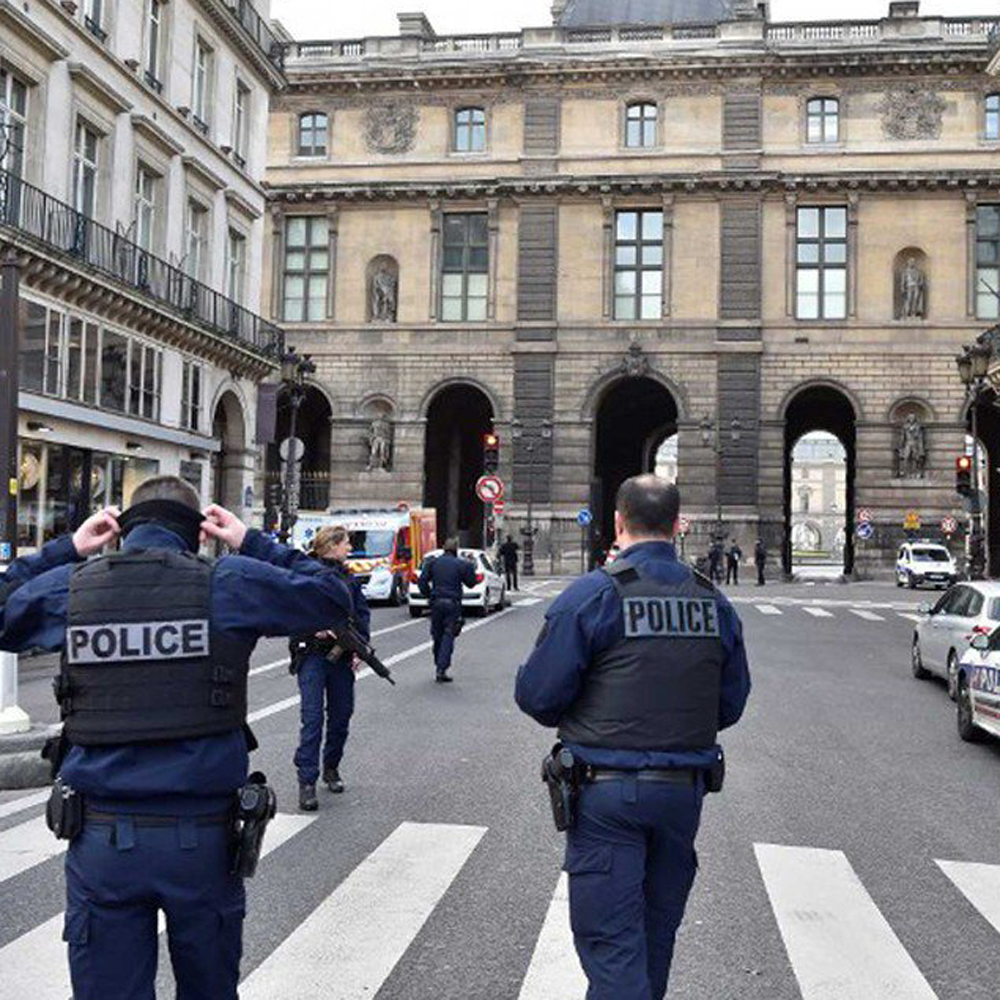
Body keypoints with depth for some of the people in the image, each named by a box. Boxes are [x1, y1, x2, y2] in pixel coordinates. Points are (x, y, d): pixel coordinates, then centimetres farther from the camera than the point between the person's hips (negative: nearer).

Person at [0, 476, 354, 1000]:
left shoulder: (70, 586, -1)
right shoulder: (229, 583, -6)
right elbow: (333, 598, 6)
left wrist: (66, 551, 19)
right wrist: (253, 545, 12)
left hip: (102, 839, 1)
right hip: (204, 836, 0)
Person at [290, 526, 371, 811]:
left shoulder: (349, 577, 13)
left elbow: (362, 613, 12)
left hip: (342, 656, 5)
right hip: (312, 653, -5)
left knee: (341, 716, 11)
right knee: (312, 718, -9)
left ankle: (331, 768, 30)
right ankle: (306, 782, -5)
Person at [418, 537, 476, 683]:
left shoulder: (432, 563, 7)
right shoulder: (461, 564, 0)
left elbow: (422, 582, 2)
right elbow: (471, 583, 9)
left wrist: (429, 595, 12)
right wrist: (470, 567, 18)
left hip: (436, 602, 3)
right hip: (453, 604, -3)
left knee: (437, 636, 13)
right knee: (448, 636, -3)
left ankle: (438, 667, 19)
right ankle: (441, 669, -14)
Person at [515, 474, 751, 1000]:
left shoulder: (590, 595, -14)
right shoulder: (715, 602, 3)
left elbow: (537, 695, -14)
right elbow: (731, 704, 9)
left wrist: (578, 722, 8)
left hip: (607, 792, -5)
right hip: (684, 790, 6)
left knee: (609, 937, 1)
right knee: (657, 928, 22)